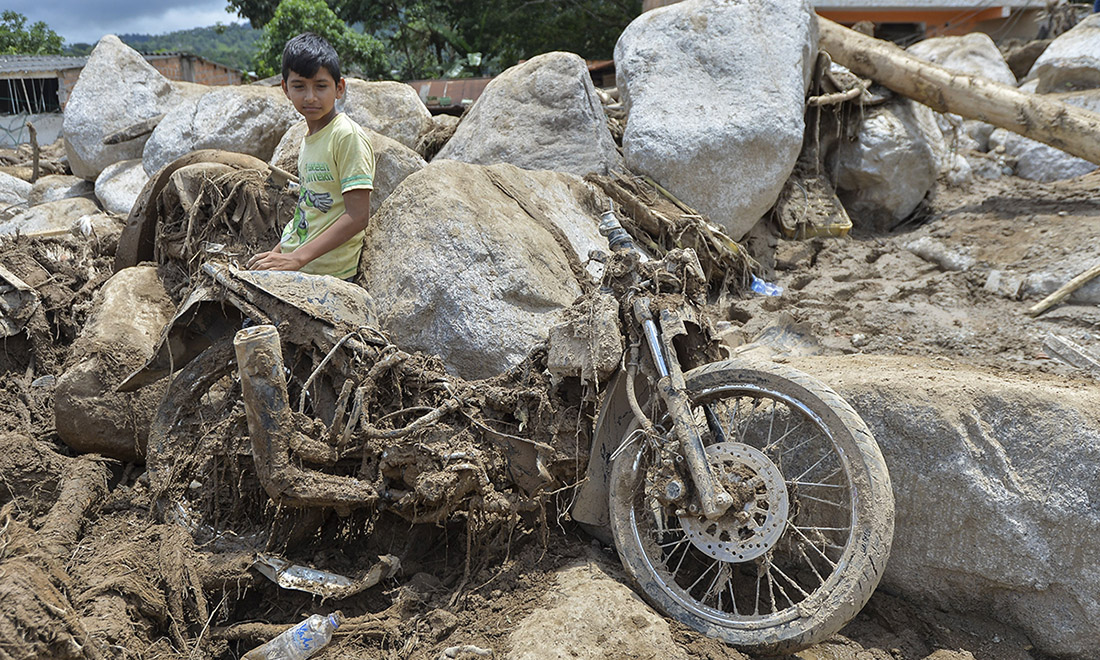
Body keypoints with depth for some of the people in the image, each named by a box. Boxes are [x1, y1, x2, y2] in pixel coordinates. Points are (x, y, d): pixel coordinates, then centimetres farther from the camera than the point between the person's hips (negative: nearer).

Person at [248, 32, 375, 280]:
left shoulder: (348, 136, -12)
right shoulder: (309, 137, 13)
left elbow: (358, 216, -19)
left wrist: (298, 258, -22)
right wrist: (277, 252, 14)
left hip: (325, 275, -8)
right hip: (293, 264, 8)